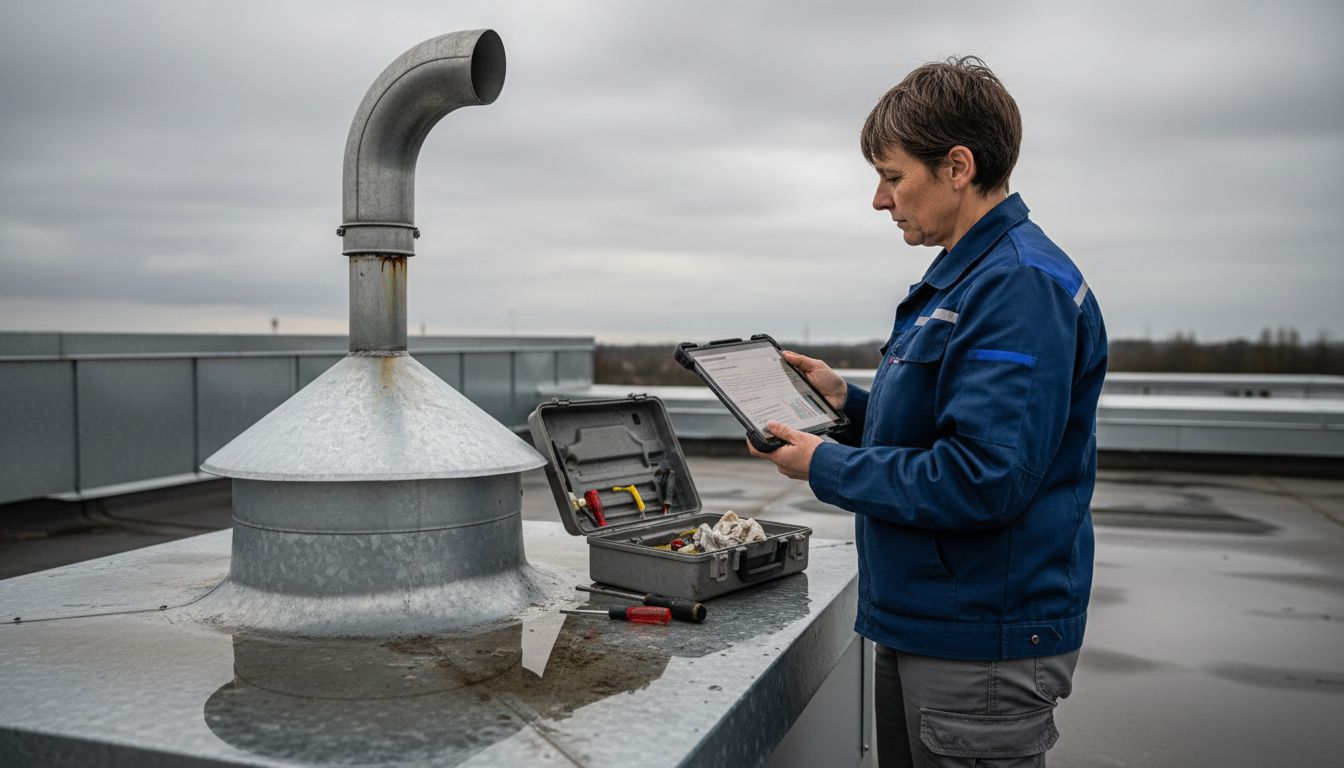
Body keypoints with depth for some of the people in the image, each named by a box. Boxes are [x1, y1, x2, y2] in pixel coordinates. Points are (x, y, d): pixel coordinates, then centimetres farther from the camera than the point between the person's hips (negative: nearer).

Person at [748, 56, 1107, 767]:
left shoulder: (1023, 287, -20)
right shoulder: (957, 279, 13)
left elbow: (982, 480, -28)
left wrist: (826, 466, -17)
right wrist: (849, 404, 4)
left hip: (984, 646, -9)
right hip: (918, 623, 10)